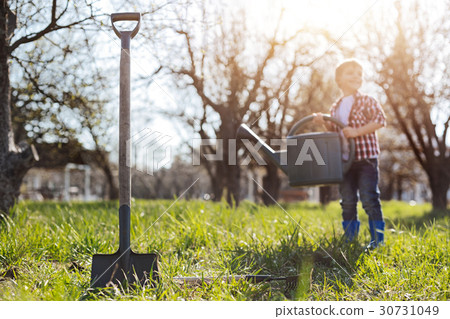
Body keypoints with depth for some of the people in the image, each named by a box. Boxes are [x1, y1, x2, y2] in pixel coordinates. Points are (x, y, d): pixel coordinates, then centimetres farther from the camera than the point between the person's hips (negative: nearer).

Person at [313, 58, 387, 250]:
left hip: (366, 157, -6)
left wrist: (357, 131, -21)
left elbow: (380, 120, -15)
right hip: (344, 160, 6)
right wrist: (323, 122, 2)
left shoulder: (367, 101, -4)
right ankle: (349, 237, 22)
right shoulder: (335, 108, 14)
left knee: (369, 198, -6)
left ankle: (378, 237, 3)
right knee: (347, 201, 11)